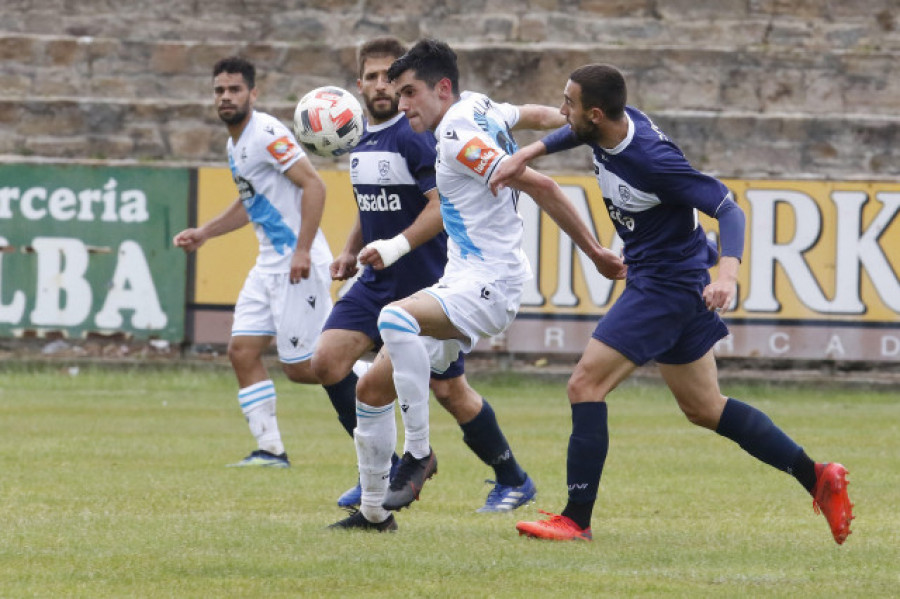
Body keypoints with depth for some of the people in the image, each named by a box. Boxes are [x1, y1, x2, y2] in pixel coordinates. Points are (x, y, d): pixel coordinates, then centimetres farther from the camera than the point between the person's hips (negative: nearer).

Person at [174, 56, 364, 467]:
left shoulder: (266, 134, -14)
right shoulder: (235, 144, 15)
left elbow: (313, 185, -20)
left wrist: (303, 251, -25)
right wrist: (204, 233, 23)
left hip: (299, 266, -9)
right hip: (270, 265, 9)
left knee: (300, 366, -9)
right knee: (242, 351, 1)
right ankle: (270, 449, 3)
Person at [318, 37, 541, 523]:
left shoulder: (414, 136, -15)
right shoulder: (361, 141, 11)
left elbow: (442, 205, -24)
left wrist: (396, 246, -33)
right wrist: (351, 251, 15)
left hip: (427, 286, -8)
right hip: (377, 284, 8)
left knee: (449, 391, -2)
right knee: (326, 363, -8)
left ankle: (512, 481, 19)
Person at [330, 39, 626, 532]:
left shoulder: (457, 136, -16)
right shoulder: (479, 107, 12)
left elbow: (537, 185, -20)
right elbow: (540, 116, 26)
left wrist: (594, 252, -17)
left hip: (489, 285, -10)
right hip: (461, 282, 10)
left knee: (396, 318, -38)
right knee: (370, 386, 9)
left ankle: (418, 451, -27)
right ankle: (374, 510, 19)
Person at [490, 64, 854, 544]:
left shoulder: (652, 161, -28)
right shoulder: (613, 126, -3)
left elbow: (727, 208, -28)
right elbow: (577, 133, 24)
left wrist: (728, 272, -43)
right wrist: (529, 153, 14)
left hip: (667, 284, -10)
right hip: (674, 284, 10)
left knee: (585, 385, -11)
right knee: (704, 409, 15)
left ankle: (577, 518, -7)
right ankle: (818, 479, 20)